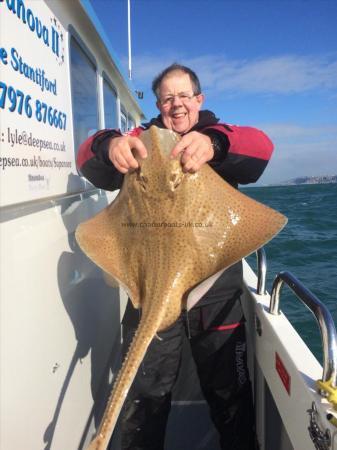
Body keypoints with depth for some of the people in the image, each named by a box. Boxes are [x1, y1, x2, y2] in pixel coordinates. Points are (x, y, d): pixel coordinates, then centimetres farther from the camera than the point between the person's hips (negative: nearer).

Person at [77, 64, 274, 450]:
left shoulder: (220, 138, 5)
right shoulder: (143, 139, 8)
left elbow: (261, 146, -16)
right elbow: (87, 161, -6)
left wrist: (214, 143, -38)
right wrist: (109, 145, -31)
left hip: (217, 290, 0)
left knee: (229, 391, 17)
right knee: (144, 395, 13)